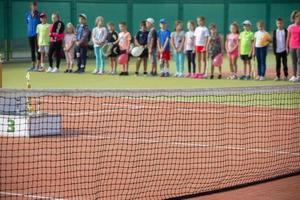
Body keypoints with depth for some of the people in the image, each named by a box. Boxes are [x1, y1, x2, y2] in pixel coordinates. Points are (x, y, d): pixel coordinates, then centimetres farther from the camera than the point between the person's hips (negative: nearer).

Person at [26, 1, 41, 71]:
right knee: (32, 50, 10)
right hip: (30, 34, 5)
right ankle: (33, 65, 16)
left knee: (38, 50, -4)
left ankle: (37, 65, -3)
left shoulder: (39, 14, -6)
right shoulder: (27, 14, 7)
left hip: (37, 34, -5)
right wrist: (30, 28, 14)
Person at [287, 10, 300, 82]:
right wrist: (287, 46, 8)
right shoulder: (290, 27, 8)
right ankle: (294, 76, 13)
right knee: (293, 61, 8)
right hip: (292, 46, 4)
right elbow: (288, 37, 11)